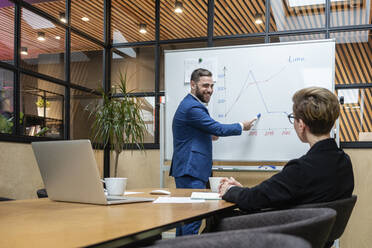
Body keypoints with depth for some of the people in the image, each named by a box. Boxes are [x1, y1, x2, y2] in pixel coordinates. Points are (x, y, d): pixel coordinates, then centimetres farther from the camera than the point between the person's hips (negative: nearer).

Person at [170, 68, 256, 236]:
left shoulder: (190, 104, 18)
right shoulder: (192, 108, -16)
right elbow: (219, 129, -13)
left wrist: (207, 136, 10)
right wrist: (242, 126, 2)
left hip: (187, 170, 11)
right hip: (190, 171, -11)